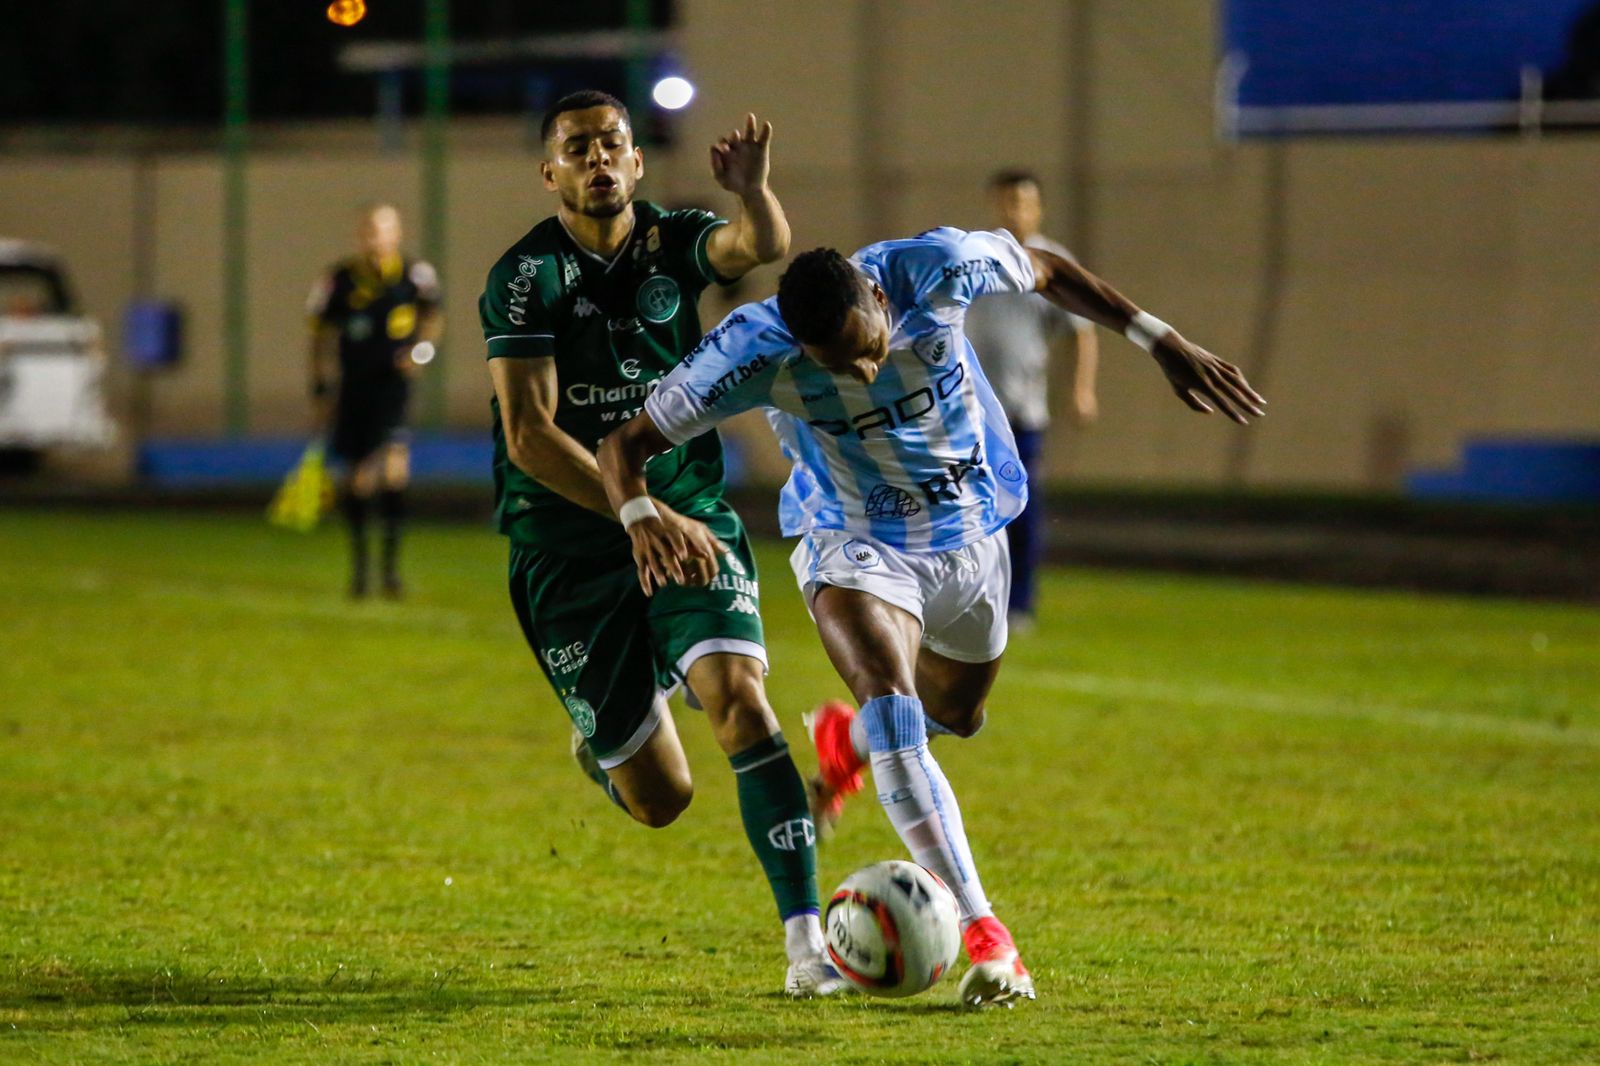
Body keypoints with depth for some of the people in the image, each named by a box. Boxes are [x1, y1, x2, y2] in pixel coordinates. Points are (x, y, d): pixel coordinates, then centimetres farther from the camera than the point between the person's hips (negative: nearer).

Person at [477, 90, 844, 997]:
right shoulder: (527, 277, -10)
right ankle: (601, 737, 37)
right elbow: (529, 437, -17)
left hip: (692, 519, 2)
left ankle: (806, 939, -22)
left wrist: (753, 192, -44)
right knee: (661, 799, -1)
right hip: (570, 545, -2)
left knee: (741, 699, -23)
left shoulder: (673, 243, 1)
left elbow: (764, 247, -22)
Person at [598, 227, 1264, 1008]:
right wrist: (640, 516, -46)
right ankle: (983, 934, -31)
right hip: (855, 549, -4)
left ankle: (844, 740, 61)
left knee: (953, 715, 24)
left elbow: (1044, 270, -6)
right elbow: (626, 442, -23)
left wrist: (1164, 343, -5)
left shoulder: (935, 271, -27)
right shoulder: (753, 351, -30)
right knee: (892, 709, -30)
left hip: (970, 538, 4)